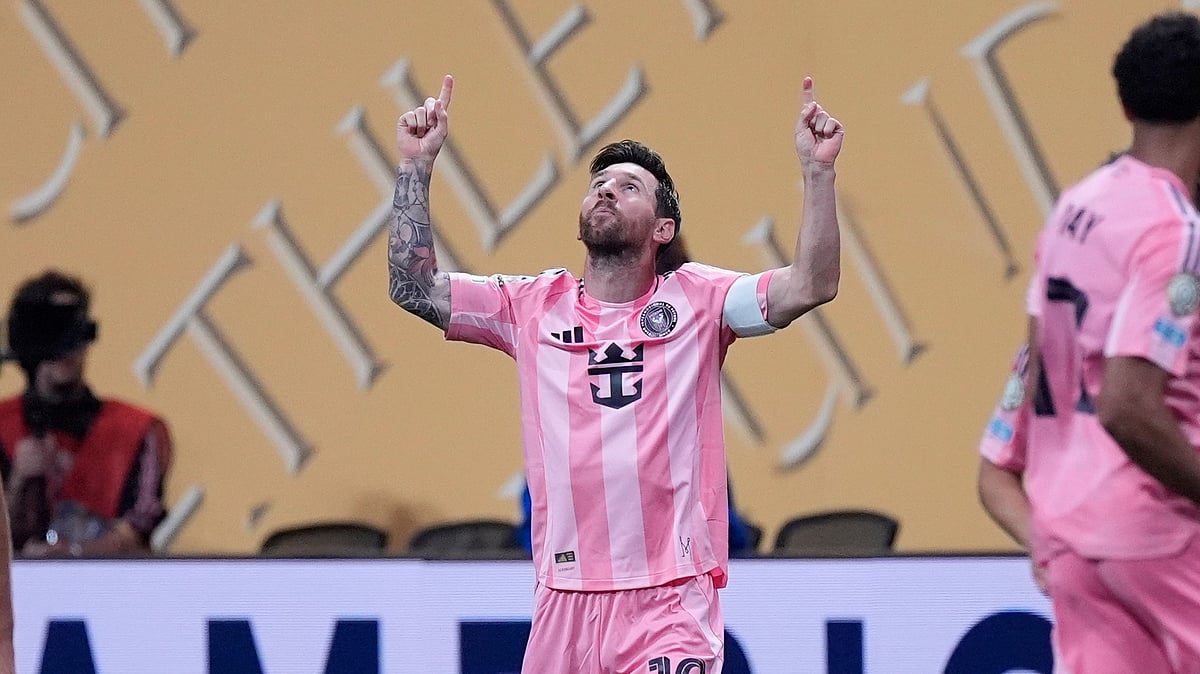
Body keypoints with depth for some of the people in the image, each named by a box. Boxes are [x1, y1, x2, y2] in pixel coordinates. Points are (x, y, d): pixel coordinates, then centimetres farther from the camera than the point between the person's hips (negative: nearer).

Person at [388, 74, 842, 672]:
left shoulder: (696, 299, 4)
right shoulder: (534, 306, 11)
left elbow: (810, 286, -6)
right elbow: (413, 287, 7)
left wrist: (817, 172, -14)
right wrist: (416, 167, 2)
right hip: (562, 600, 3)